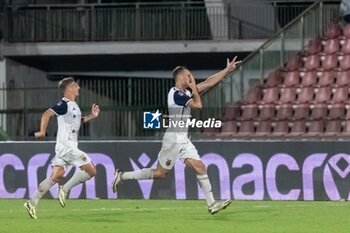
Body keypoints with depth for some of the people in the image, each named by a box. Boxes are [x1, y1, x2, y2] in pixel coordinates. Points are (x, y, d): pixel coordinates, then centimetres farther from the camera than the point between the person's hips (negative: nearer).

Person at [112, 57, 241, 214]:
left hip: (183, 140, 9)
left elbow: (208, 83, 13)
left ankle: (211, 203, -2)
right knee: (160, 173, -1)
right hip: (174, 139, -9)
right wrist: (193, 87, -6)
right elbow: (198, 104, -20)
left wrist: (228, 70, 12)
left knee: (200, 168, -1)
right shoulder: (176, 94, -17)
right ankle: (122, 176, 10)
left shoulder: (186, 91, 10)